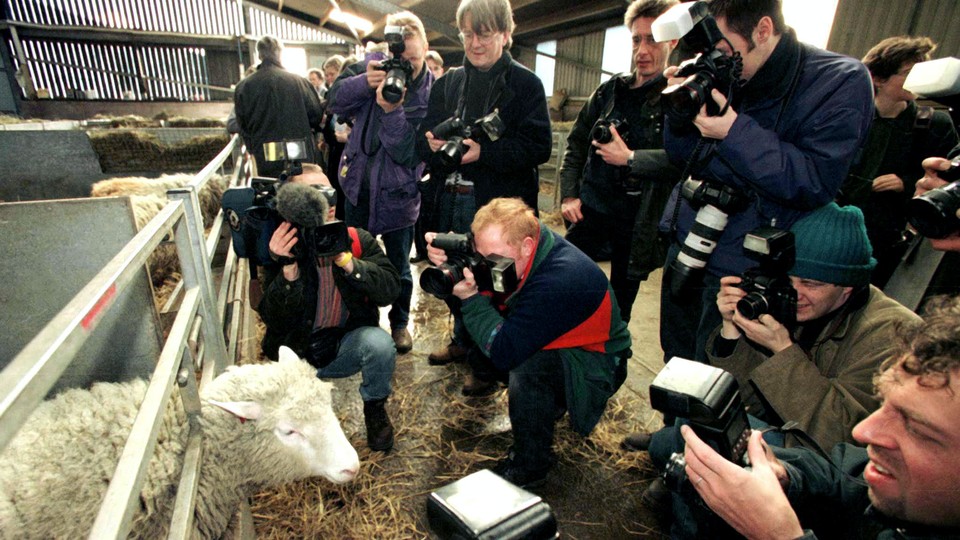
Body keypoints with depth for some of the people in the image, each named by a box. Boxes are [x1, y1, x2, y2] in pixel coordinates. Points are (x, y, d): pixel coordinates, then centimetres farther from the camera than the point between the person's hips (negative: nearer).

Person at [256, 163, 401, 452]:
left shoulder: (358, 240, -6)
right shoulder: (283, 249, -9)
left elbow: (390, 290, -18)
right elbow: (275, 321, -16)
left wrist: (344, 259, -30)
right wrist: (289, 268, -31)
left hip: (347, 345, 0)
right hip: (297, 353, 0)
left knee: (379, 342, -31)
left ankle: (375, 409, 0)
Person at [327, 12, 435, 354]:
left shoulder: (431, 93, -14)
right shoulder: (373, 66, -4)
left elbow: (408, 152, -22)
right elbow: (335, 103, -6)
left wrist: (392, 110, -36)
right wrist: (363, 82, -22)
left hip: (396, 192, -4)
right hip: (357, 182, 4)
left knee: (398, 264, 9)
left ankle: (399, 323, 33)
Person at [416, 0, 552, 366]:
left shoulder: (525, 83, -3)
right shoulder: (448, 82, 13)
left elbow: (538, 146, -13)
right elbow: (423, 136, 10)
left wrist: (483, 151, -24)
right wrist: (432, 142, -14)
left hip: (499, 205, -5)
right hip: (451, 201, 6)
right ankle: (463, 340, 42)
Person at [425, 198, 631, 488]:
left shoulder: (560, 281, -37)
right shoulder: (515, 247, -13)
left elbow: (504, 351, -36)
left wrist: (472, 298, -31)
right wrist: (447, 261, -25)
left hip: (597, 363, -8)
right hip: (556, 344, 8)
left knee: (526, 366, -36)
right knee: (472, 340, 1)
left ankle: (530, 466, -9)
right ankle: (547, 404, 18)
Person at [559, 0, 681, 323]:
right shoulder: (610, 91, 8)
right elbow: (576, 143, 13)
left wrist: (630, 158, -22)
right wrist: (568, 194, 3)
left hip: (639, 222, -3)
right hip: (591, 209, 3)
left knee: (620, 306, 11)